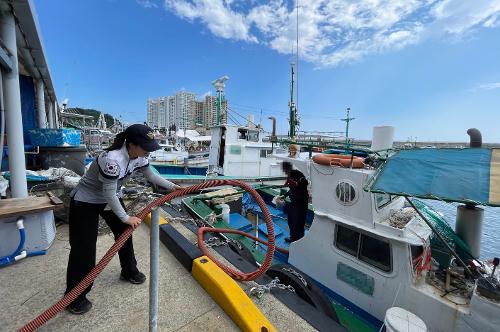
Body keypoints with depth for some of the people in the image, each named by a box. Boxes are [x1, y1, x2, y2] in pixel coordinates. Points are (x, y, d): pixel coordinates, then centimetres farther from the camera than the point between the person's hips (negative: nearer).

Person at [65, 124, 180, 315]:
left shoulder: (139, 157, -14)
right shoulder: (112, 160, -37)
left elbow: (151, 176, 2)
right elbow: (109, 195, -30)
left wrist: (173, 187, 0)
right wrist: (126, 218, -19)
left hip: (111, 198, 8)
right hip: (85, 202, -7)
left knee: (124, 232, 13)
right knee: (84, 247, -2)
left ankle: (129, 271, 34)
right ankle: (75, 297, 19)